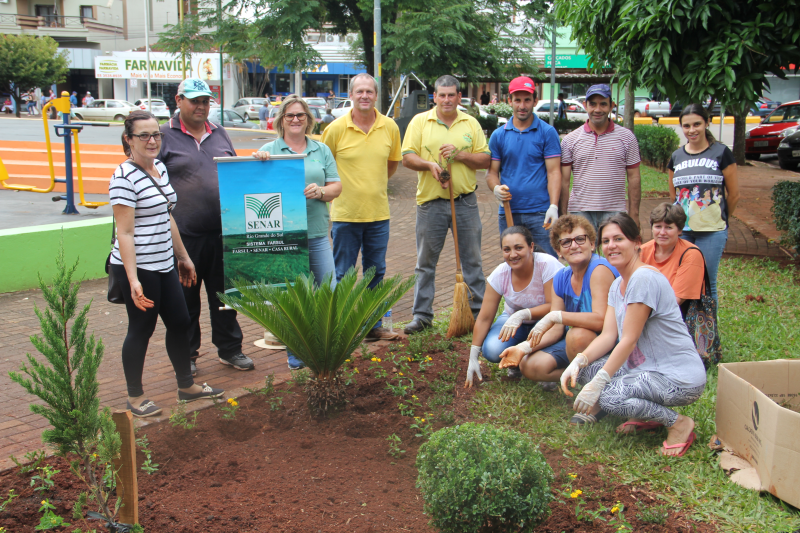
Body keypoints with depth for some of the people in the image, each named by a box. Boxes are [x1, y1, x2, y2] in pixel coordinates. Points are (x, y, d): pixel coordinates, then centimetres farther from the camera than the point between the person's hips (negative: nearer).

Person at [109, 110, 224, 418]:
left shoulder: (160, 168, 10)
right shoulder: (124, 178, -16)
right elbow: (125, 233, -19)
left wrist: (183, 257, 21)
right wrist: (133, 280, -24)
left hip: (164, 265, 8)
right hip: (138, 268, -8)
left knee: (179, 323, 14)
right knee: (141, 329, 3)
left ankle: (187, 386, 30)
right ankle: (135, 398, 19)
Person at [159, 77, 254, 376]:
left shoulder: (219, 134, 13)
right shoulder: (164, 136, -1)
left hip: (222, 232, 4)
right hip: (184, 235, -4)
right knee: (185, 298, 7)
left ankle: (229, 349, 26)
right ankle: (186, 354, 21)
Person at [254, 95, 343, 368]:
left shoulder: (321, 150, 13)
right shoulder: (269, 150, 5)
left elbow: (336, 186, 10)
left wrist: (320, 191, -11)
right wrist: (257, 163, -17)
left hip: (317, 233, 2)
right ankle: (295, 355, 16)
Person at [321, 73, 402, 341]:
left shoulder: (390, 127, 1)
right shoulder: (336, 129, -8)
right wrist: (339, 187, 3)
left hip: (378, 213, 3)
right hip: (345, 214, -3)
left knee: (376, 273, 13)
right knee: (342, 275, 4)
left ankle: (373, 325, 25)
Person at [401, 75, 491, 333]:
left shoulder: (471, 123, 8)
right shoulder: (420, 121, 4)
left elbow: (485, 159, 5)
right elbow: (407, 157, -1)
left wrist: (460, 154, -11)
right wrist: (430, 165, -19)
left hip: (466, 201, 1)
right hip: (430, 202, -1)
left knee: (472, 260, 8)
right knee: (426, 262, 5)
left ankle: (478, 312, 19)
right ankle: (422, 315, 15)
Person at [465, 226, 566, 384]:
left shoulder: (548, 265, -25)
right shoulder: (500, 275, -14)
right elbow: (484, 318, -9)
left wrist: (522, 314, -40)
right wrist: (473, 359, -10)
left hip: (547, 324, -3)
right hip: (513, 320, 3)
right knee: (492, 350, -27)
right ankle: (516, 363, 6)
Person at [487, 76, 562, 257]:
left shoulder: (547, 132, 2)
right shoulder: (498, 135, 10)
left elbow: (553, 171, -3)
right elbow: (492, 171, 9)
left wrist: (553, 206, -15)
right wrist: (496, 188, -14)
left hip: (540, 213, -3)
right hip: (508, 212, 3)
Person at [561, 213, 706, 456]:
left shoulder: (644, 278, -18)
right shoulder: (617, 284, 11)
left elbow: (629, 340, -21)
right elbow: (608, 336, 3)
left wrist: (597, 383, -23)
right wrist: (577, 362, -14)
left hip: (680, 378, -9)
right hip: (646, 368, 9)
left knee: (608, 396, -28)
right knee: (584, 368, -2)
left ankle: (678, 423, -5)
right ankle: (647, 415, 11)